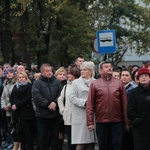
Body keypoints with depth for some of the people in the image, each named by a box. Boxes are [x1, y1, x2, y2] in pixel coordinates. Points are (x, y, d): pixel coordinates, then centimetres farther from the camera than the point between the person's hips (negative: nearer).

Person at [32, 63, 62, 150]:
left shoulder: (57, 82, 8)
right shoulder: (37, 83, -2)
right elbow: (36, 97, -13)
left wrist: (55, 102, -17)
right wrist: (48, 104, -18)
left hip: (55, 114, 2)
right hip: (42, 114, -2)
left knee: (55, 136, 9)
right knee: (43, 136, 5)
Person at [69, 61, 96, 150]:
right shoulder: (76, 82, 8)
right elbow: (72, 98, -1)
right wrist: (84, 102, -12)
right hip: (80, 115, -1)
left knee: (91, 141, 3)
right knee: (81, 142, -6)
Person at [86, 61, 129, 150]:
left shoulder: (119, 83, 3)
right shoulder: (95, 84, 0)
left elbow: (124, 103, 4)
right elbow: (90, 105, -2)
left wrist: (126, 122, 2)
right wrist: (90, 122, -7)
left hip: (117, 121, 0)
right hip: (101, 122, 0)